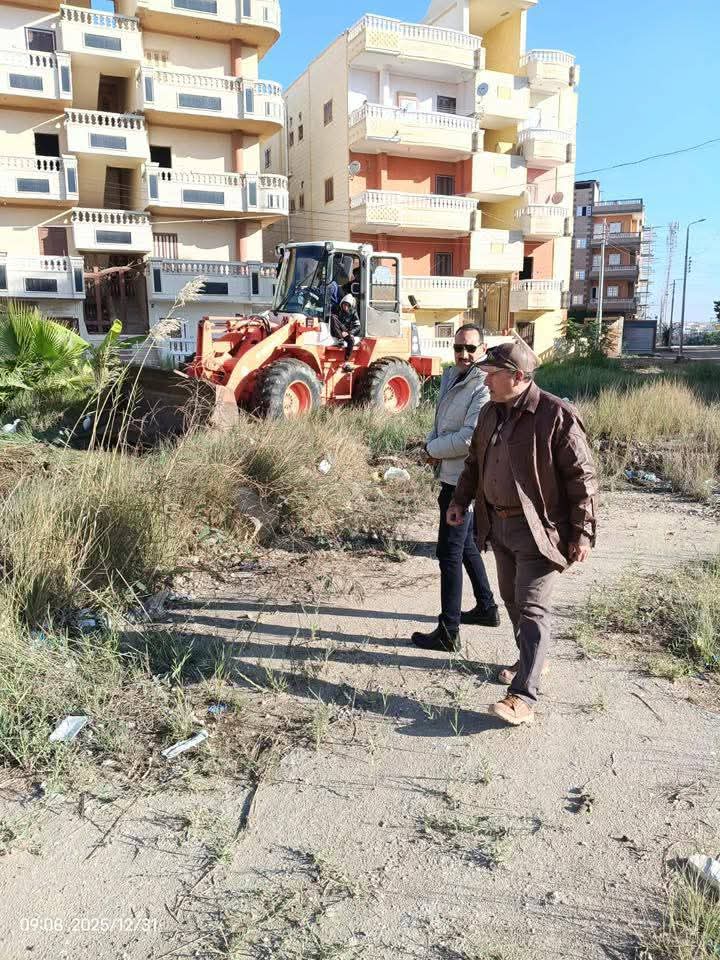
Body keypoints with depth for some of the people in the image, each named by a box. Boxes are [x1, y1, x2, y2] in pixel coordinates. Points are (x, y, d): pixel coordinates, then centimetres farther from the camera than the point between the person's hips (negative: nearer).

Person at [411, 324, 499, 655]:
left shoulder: (484, 388, -18)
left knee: (449, 552, -5)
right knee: (465, 545, 22)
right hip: (451, 476, 10)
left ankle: (448, 632, 4)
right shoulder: (450, 376, 10)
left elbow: (470, 438, -26)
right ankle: (486, 607, 39)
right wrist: (432, 442, -1)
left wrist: (433, 449, -12)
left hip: (463, 480, -10)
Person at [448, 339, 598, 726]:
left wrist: (583, 533, -15)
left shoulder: (556, 415, -17)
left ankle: (523, 697, -6)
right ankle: (531, 660, 40)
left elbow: (582, 477, -15)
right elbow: (475, 462, 19)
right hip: (499, 524, 8)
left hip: (538, 529, -8)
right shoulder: (490, 413, 6)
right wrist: (460, 500, 8)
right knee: (512, 599, 19)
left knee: (531, 607, -7)